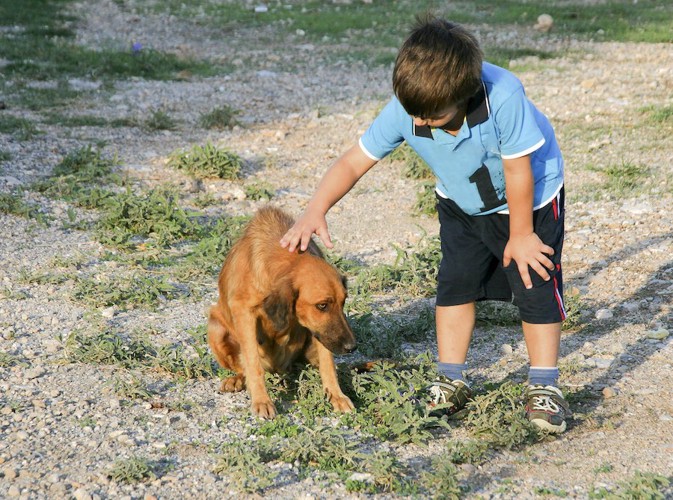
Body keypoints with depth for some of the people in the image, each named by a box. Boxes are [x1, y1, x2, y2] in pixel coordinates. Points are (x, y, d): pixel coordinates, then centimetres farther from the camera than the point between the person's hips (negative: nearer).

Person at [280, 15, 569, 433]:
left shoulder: (503, 97, -42)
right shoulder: (404, 111, -30)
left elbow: (518, 171, -29)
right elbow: (355, 161, -21)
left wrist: (521, 234, -18)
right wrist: (316, 210, -34)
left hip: (530, 198, -4)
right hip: (462, 205, 4)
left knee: (536, 284, -5)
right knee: (455, 283, 5)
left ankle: (544, 388, 6)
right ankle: (452, 381, 17)